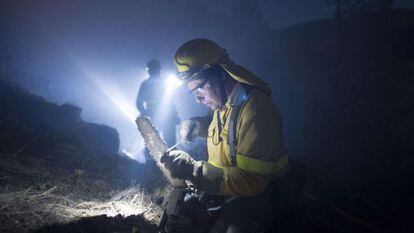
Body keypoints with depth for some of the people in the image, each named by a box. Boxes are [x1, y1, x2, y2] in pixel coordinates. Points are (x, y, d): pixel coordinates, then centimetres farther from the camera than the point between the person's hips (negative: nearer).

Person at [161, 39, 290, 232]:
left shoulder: (256, 110, -26)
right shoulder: (223, 103, 2)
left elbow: (251, 181, -28)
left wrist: (193, 170, -30)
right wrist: (195, 124, 4)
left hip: (255, 196, -8)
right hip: (223, 187, 8)